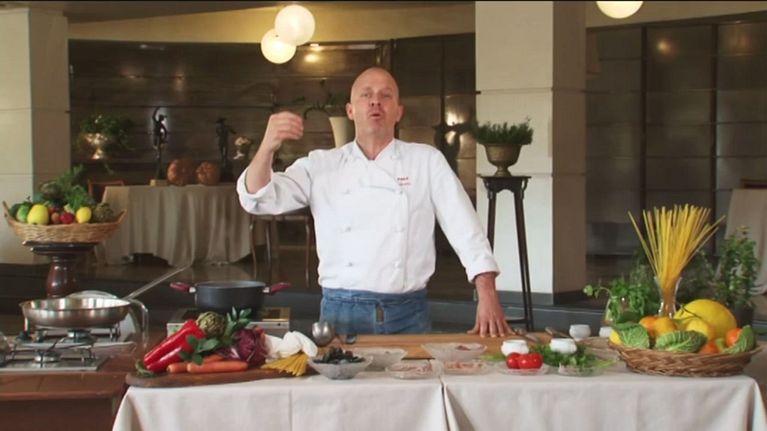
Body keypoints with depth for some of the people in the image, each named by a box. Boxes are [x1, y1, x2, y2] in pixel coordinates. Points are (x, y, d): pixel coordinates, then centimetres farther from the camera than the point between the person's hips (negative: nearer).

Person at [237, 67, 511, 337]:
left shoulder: (427, 160, 5)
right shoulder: (320, 166, 7)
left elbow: (465, 227, -1)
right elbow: (259, 198, -2)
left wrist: (488, 295, -11)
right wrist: (268, 147, -21)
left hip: (407, 316, 0)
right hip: (342, 314, 0)